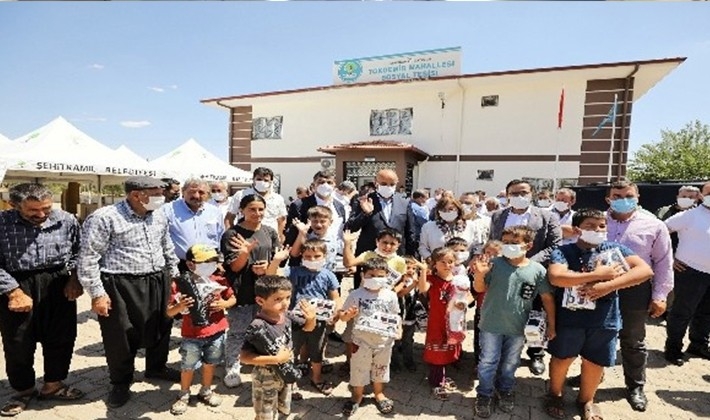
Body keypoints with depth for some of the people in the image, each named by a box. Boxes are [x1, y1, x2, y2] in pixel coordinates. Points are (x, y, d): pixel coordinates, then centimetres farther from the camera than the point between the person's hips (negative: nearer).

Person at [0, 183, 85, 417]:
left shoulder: (67, 220, -5)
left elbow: (79, 252, 7)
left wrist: (75, 278, -3)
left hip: (59, 285, 2)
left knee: (61, 337, 10)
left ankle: (53, 385, 31)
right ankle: (24, 390, 33)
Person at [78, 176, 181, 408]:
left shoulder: (159, 216, 5)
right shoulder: (104, 218, -14)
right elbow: (88, 259, -12)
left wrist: (173, 275, 16)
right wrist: (97, 294, -12)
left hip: (158, 282, 6)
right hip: (120, 287, -6)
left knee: (160, 328, 18)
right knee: (121, 338, 10)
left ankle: (156, 368, 42)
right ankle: (120, 382, 33)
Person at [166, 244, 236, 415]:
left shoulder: (219, 281, -8)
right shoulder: (180, 285, -15)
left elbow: (233, 298, 5)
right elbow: (169, 312, -10)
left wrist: (224, 304, -17)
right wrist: (179, 306, -31)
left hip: (216, 332, 2)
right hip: (192, 335, -2)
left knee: (210, 363, 19)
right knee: (188, 367, 13)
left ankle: (205, 391, 42)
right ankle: (184, 395, 39)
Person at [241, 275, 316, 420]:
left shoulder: (286, 316, -15)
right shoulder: (258, 327, -33)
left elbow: (307, 327, 0)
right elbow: (244, 357, -28)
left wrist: (311, 318, -23)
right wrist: (276, 359, -30)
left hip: (285, 375, 6)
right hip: (266, 380, -5)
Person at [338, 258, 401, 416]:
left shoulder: (390, 295, -3)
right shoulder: (356, 294, -9)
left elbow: (395, 316, 9)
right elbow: (343, 316, -4)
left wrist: (399, 329, -8)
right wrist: (348, 315, -26)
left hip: (384, 340, 2)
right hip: (362, 340, -2)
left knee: (381, 368, 20)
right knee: (359, 369, 12)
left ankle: (379, 393, 45)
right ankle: (356, 396, 37)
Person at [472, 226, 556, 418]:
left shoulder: (537, 269, -9)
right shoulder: (494, 264, -11)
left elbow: (547, 298, 0)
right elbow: (480, 289, -4)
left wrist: (551, 324, 3)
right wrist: (479, 274, -24)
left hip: (518, 328, 1)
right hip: (491, 325, -1)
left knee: (510, 364, 21)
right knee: (488, 363, 10)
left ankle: (505, 391, 45)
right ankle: (484, 395, 30)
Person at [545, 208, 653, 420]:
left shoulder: (614, 249, -1)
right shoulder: (563, 251, -11)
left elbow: (645, 270, -12)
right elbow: (556, 277, -27)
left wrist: (608, 285, -24)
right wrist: (598, 274, -24)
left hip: (604, 319, 3)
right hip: (569, 317, -3)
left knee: (595, 363, 19)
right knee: (562, 359, 14)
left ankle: (586, 400, 44)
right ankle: (555, 395, 39)